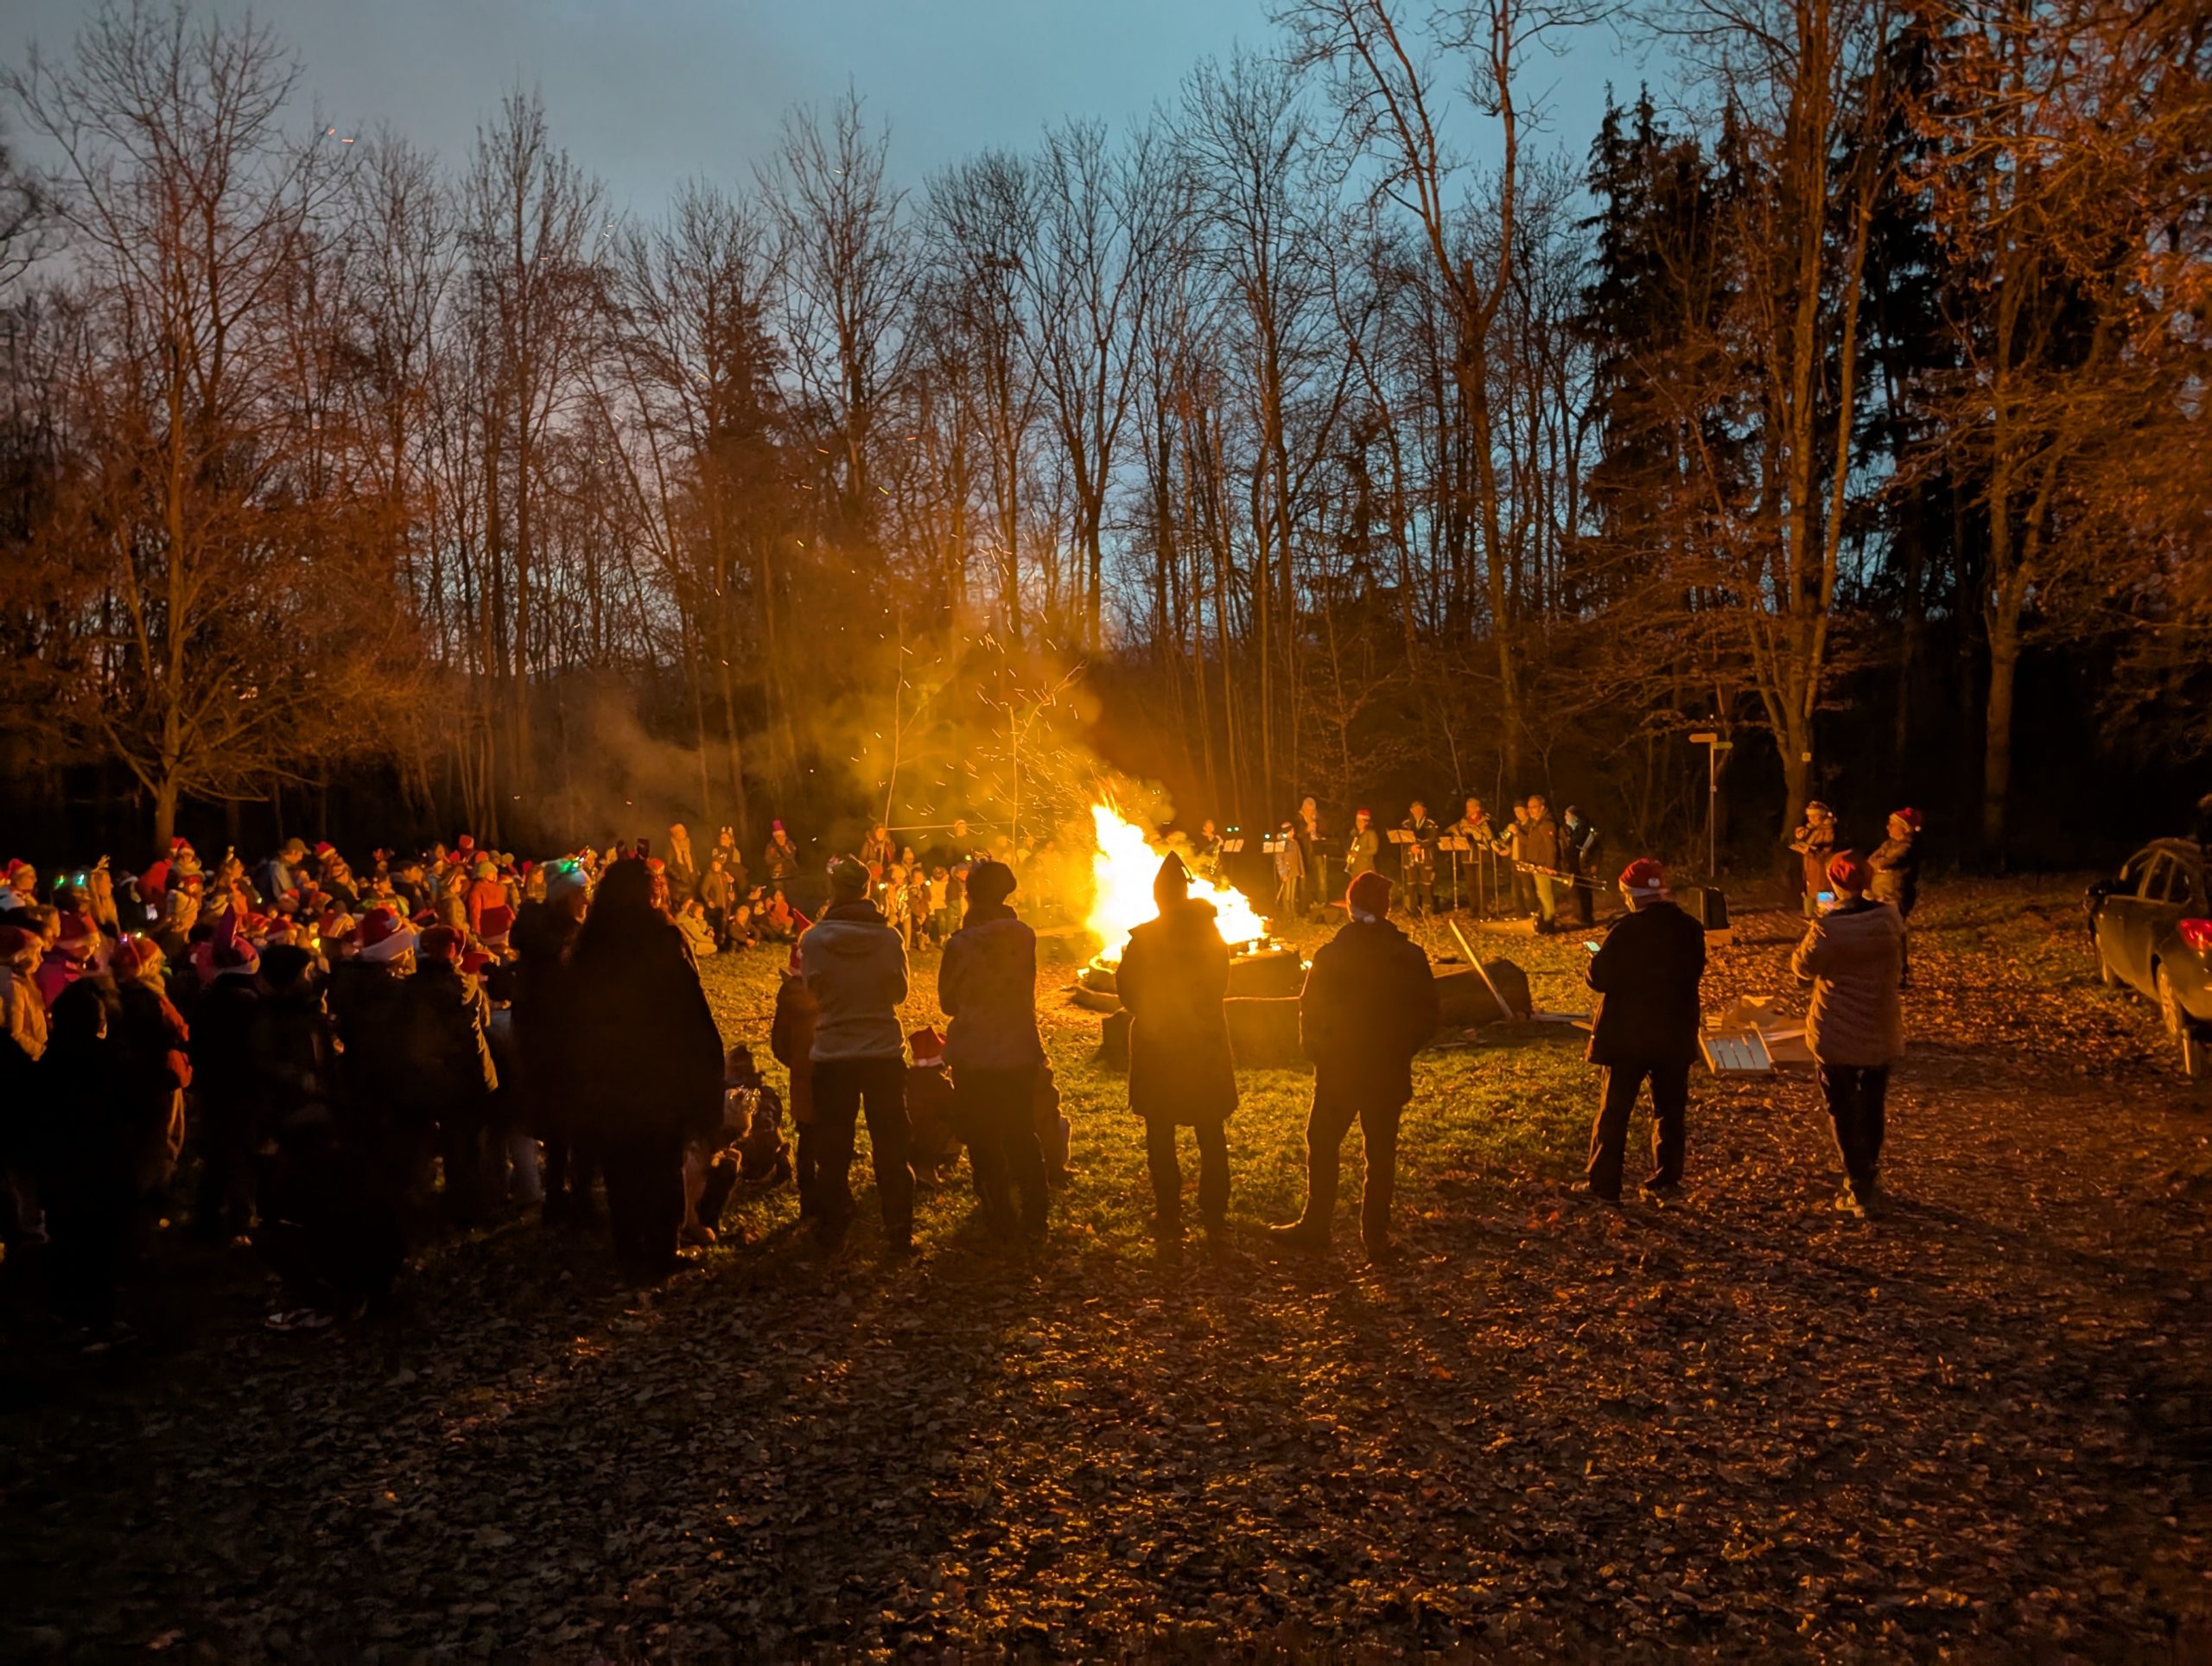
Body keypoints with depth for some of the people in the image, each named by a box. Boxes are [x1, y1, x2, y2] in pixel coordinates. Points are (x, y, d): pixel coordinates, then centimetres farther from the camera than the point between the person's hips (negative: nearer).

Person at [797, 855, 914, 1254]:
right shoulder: (888, 937, -9)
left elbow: (811, 992, -1)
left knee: (832, 1148, 13)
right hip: (885, 1052, 0)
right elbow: (900, 991, 1)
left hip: (832, 1056, 0)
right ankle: (899, 1232, 13)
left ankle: (831, 1231, 22)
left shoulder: (813, 939, -11)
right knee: (891, 1147, 10)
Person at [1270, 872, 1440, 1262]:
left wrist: (1316, 1052, 8)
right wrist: (1399, 1051, 11)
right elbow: (1426, 1018, -1)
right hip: (1389, 1075, 2)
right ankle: (1376, 1237, 14)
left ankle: (1315, 1226, 20)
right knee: (1381, 1154, 10)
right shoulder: (1411, 957, -6)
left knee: (1323, 1146, 14)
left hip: (1337, 1072, -2)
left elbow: (1310, 1012, -8)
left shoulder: (1330, 955, -12)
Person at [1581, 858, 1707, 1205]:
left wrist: (1596, 957, 3)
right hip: (1674, 1036, 4)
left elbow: (1599, 977, -17)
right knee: (1669, 1110, 14)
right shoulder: (1690, 929, -2)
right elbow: (1694, 972, 11)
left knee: (1613, 1109, 5)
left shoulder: (1625, 929, -18)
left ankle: (1603, 1184, 7)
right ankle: (1664, 1182, 17)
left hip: (1626, 1035, -4)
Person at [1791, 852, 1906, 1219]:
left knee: (1843, 1109, 8)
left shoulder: (1827, 928, -23)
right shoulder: (1890, 918, -10)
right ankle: (1871, 1173, 39)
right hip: (1881, 1027, 4)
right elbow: (1897, 968, 8)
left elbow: (1803, 967, -8)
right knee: (1873, 1105, 22)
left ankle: (1858, 1190, 11)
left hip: (1837, 1032, -4)